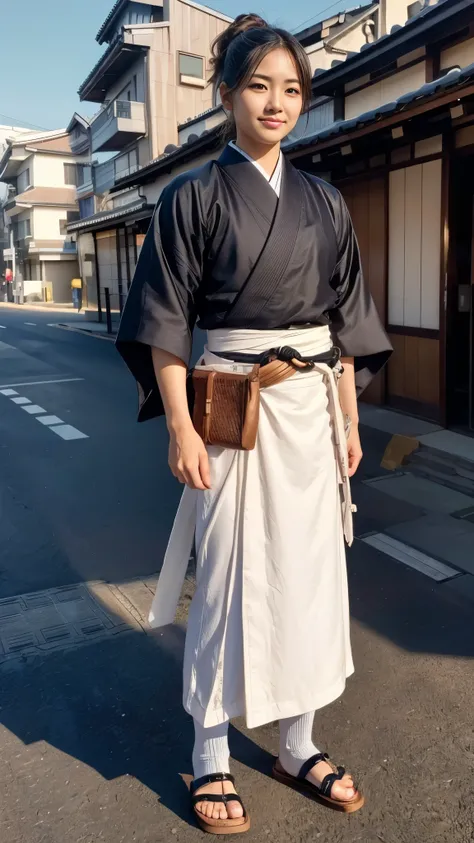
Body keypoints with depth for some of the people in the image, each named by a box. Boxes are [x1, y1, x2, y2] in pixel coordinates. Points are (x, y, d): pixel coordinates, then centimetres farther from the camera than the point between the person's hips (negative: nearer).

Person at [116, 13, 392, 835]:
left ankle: (298, 744, 29)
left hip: (311, 409, 5)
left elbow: (345, 320, 12)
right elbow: (167, 321, -6)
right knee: (233, 576, 2)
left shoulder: (323, 202, 11)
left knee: (309, 571, 9)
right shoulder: (195, 196, -1)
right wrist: (180, 426, -13)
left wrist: (350, 421, 8)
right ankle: (211, 758, 23)